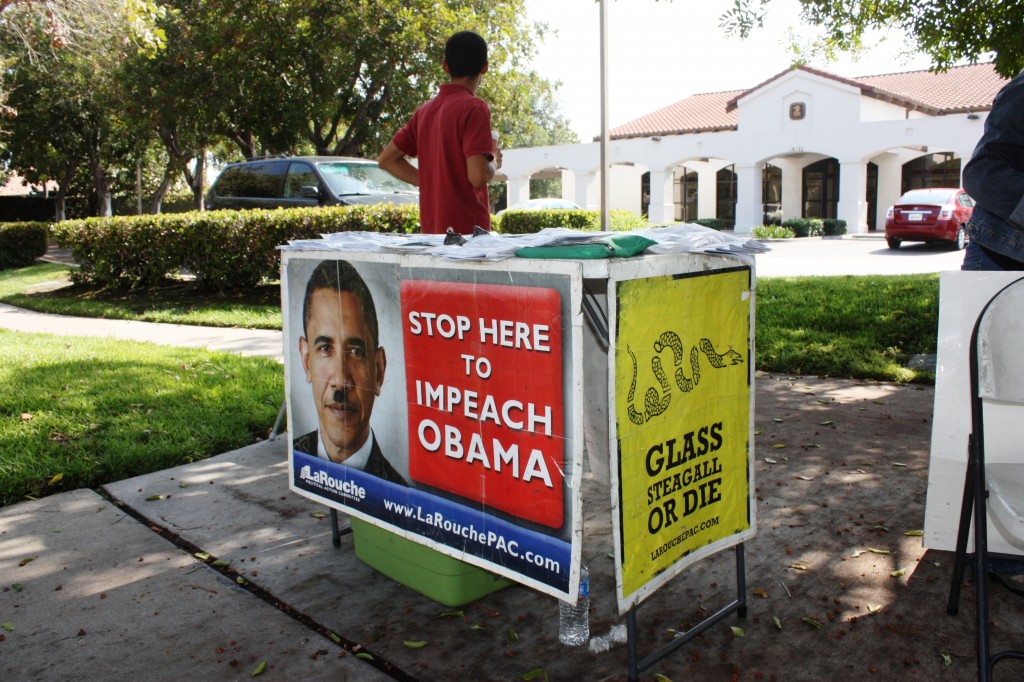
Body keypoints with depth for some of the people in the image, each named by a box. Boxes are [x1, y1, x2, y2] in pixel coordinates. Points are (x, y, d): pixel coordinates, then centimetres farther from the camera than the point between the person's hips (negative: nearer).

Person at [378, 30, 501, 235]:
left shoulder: (425, 110, 11)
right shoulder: (474, 107, -10)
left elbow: (386, 159, 17)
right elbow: (478, 176, -19)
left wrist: (430, 182, 12)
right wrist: (495, 161, 2)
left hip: (431, 228, 7)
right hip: (467, 229, -7)